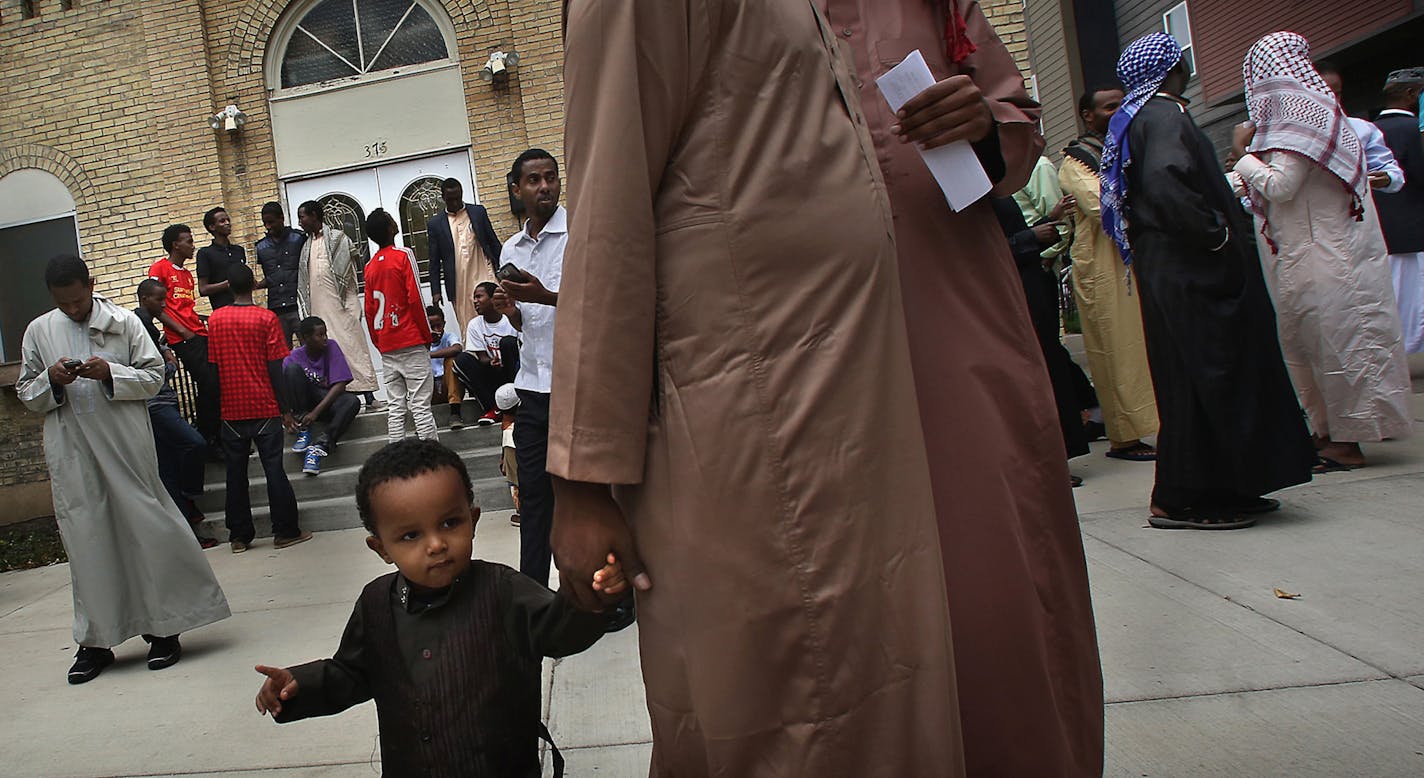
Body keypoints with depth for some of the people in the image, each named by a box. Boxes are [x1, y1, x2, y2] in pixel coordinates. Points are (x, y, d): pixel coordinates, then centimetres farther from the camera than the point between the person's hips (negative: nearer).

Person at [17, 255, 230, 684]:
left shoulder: (124, 322, 3)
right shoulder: (38, 332, 9)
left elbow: (154, 376, 2)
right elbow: (26, 394, 13)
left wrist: (111, 373, -15)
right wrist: (51, 380, -8)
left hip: (126, 447, -2)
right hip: (72, 455, 2)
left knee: (147, 534, 1)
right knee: (86, 542, 5)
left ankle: (162, 629, 13)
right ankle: (95, 640, 15)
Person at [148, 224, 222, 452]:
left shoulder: (188, 274, 22)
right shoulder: (159, 269, -1)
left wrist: (205, 324, 9)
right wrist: (183, 331, -12)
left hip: (200, 334, 7)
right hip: (183, 339, -7)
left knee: (218, 382, 1)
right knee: (208, 384, -12)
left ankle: (215, 434, 11)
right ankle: (207, 437, 0)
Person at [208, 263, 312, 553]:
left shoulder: (215, 319, 3)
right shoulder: (266, 318, -6)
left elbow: (213, 365, 7)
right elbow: (275, 368, -9)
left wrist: (219, 406, 16)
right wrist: (285, 409, -5)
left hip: (231, 410, 3)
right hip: (264, 408, -3)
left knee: (236, 472, 8)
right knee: (273, 468, 1)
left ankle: (239, 536, 13)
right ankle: (285, 531, 4)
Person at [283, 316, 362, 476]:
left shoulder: (331, 347, -9)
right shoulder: (293, 357, -8)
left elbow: (340, 385, -16)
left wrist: (316, 412, -24)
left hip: (328, 401, 0)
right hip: (302, 402, 0)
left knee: (353, 402, -32)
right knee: (293, 368, -25)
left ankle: (319, 445, -33)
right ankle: (303, 431, -21)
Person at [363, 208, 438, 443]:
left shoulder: (370, 267, 12)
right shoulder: (404, 256, -6)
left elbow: (369, 311, 12)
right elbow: (415, 299, -11)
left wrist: (379, 344, 19)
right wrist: (427, 335, -3)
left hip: (386, 348, 6)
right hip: (411, 342, -6)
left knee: (396, 407, 7)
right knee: (421, 406, -6)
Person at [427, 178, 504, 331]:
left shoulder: (478, 212, 9)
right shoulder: (435, 224, 6)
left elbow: (494, 242, 12)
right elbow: (434, 261, 7)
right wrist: (436, 291, 2)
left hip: (483, 274, 0)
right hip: (458, 284, 0)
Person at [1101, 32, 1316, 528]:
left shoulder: (1135, 119, 17)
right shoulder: (1165, 116, -13)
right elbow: (1165, 182, -30)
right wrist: (1215, 232, -19)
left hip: (1168, 270, 10)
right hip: (1189, 273, -10)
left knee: (1200, 378, 13)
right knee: (1204, 378, -5)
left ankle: (1223, 490, 21)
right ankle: (1181, 501, 1)